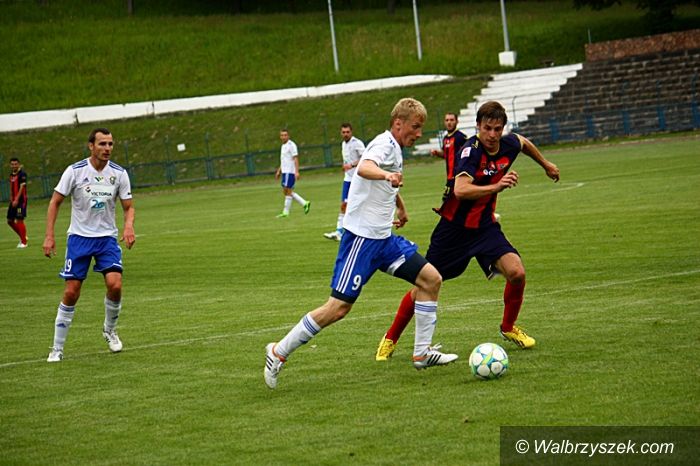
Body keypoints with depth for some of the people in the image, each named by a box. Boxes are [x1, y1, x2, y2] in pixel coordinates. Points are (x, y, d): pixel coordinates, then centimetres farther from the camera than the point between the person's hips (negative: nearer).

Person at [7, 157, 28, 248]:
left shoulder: (22, 174, -12)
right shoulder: (11, 174, 12)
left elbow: (22, 187, -17)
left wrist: (16, 200, -23)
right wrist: (11, 198, 12)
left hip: (21, 200, -8)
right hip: (13, 200, 8)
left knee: (19, 220, -9)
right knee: (10, 221, 9)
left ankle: (23, 242, 0)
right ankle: (22, 237, 26)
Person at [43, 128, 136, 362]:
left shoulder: (119, 173, -2)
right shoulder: (75, 171, -8)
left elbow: (128, 206, 5)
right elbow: (55, 202, -1)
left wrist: (129, 226, -16)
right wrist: (49, 236, -8)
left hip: (107, 237, 1)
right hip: (79, 237, -1)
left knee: (115, 285, -18)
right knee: (71, 293, -5)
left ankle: (109, 330, 11)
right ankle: (57, 348, 8)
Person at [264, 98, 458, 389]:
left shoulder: (395, 149, 15)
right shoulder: (385, 144, -14)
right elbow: (364, 168, -38)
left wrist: (401, 207, 54)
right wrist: (387, 175, -58)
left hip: (383, 238, 10)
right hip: (362, 236, -9)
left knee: (431, 279, 0)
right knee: (339, 307, -11)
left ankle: (422, 353, 6)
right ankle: (278, 352, 0)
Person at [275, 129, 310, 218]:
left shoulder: (291, 145, -11)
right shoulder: (283, 146, 17)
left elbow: (295, 159, -16)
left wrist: (297, 172, -22)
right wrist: (279, 171, 24)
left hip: (290, 172, -10)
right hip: (285, 171, 10)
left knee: (288, 191, -7)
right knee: (285, 191, 9)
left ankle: (285, 212, -3)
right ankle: (305, 203, 14)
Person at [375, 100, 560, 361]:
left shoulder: (509, 145, -5)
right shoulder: (470, 151, -25)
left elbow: (524, 143, 22)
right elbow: (461, 190, -42)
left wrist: (545, 164, 36)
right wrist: (496, 187, -51)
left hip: (484, 225, 5)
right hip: (454, 227, -5)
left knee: (516, 273, -16)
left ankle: (508, 328, 10)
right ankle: (390, 339, 21)